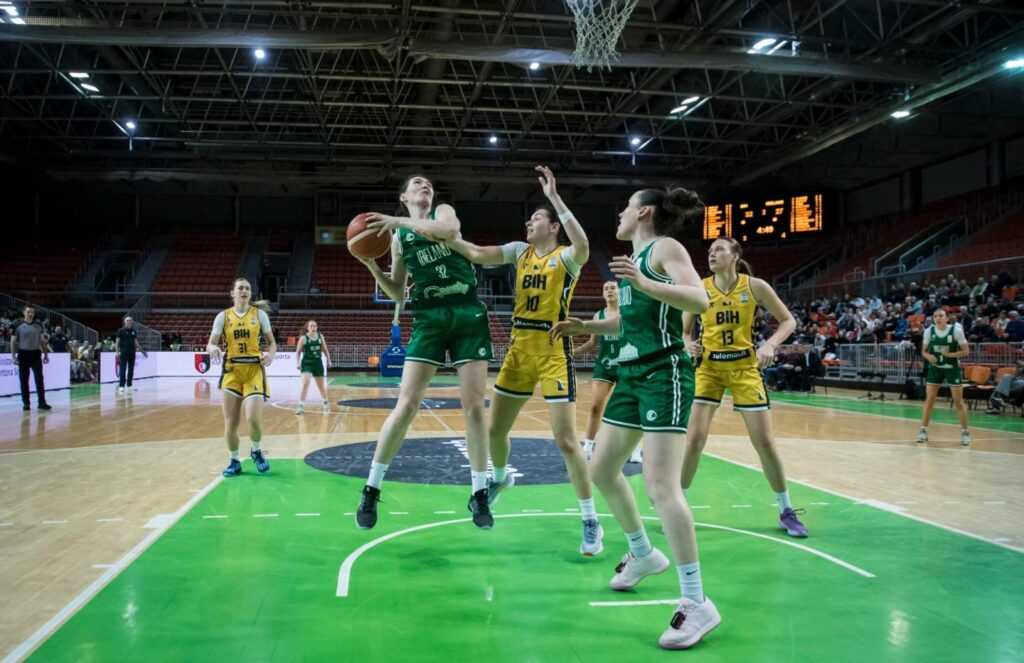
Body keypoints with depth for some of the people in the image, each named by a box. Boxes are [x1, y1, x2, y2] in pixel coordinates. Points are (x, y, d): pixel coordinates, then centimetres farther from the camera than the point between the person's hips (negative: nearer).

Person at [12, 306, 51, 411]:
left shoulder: (39, 325, 6)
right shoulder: (18, 325, -2)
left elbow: (42, 341, 12)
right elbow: (13, 341, 0)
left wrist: (46, 354, 9)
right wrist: (13, 356, -6)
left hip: (36, 354, 2)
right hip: (23, 354, -1)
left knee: (39, 379, -4)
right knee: (24, 380, 4)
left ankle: (41, 402, -2)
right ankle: (26, 403, 11)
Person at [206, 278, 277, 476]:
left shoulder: (259, 314, 2)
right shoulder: (223, 316, 4)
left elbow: (272, 342, 8)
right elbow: (210, 344, 2)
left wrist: (271, 354, -14)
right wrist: (213, 349, -22)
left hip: (254, 371, -1)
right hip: (232, 372, 2)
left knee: (254, 418, -15)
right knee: (230, 423, 2)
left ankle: (256, 451, 16)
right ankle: (234, 462, 23)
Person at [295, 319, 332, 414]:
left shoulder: (320, 336, 2)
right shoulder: (304, 338, -9)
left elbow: (325, 349, 12)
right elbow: (298, 352, -4)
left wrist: (328, 360, 11)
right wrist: (297, 363, -14)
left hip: (318, 363, 4)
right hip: (307, 363, -3)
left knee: (321, 385, 16)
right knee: (305, 384, -19)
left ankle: (326, 402, 38)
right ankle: (301, 406, -15)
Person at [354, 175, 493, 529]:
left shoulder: (443, 211, 10)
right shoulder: (399, 237, 14)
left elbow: (449, 229, -17)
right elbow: (397, 294, 14)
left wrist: (399, 221, -15)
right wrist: (373, 267, -1)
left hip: (468, 315, -1)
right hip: (429, 318, 1)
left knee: (474, 406, -2)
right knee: (406, 404, -8)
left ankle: (479, 494, 10)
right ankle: (371, 489, 4)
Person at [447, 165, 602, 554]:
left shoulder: (565, 257, -8)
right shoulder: (520, 251, 9)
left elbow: (583, 247, -32)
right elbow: (478, 254, 0)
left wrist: (555, 198, -34)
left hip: (553, 353, -6)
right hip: (519, 350, 6)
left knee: (566, 441, -9)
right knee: (494, 428, 14)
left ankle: (591, 522, 3)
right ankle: (500, 478, 46)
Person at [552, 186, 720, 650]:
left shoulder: (665, 247, -7)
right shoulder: (636, 255, 18)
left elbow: (700, 301, -23)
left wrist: (645, 283, -35)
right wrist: (586, 326, 22)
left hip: (665, 374, -10)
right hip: (632, 373, 10)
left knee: (660, 484, -17)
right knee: (602, 469, 14)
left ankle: (698, 603, -10)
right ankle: (643, 554, 34)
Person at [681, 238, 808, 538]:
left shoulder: (755, 286, -8)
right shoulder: (699, 288, -4)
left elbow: (788, 321, 0)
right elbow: (684, 331, 4)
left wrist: (770, 345, -17)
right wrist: (688, 345, -18)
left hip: (745, 368, 0)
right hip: (709, 368, 1)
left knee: (765, 442, 1)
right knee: (694, 439, -7)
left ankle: (787, 512, 18)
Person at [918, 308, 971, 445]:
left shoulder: (956, 330, -13)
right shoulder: (929, 331, -6)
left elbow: (966, 351, -9)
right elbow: (924, 350, 4)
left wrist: (949, 354, -24)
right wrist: (928, 356, -18)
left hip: (952, 368, -2)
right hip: (935, 368, 2)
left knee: (958, 401, 1)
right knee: (929, 400, 1)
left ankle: (965, 432, 11)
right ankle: (923, 430, 8)